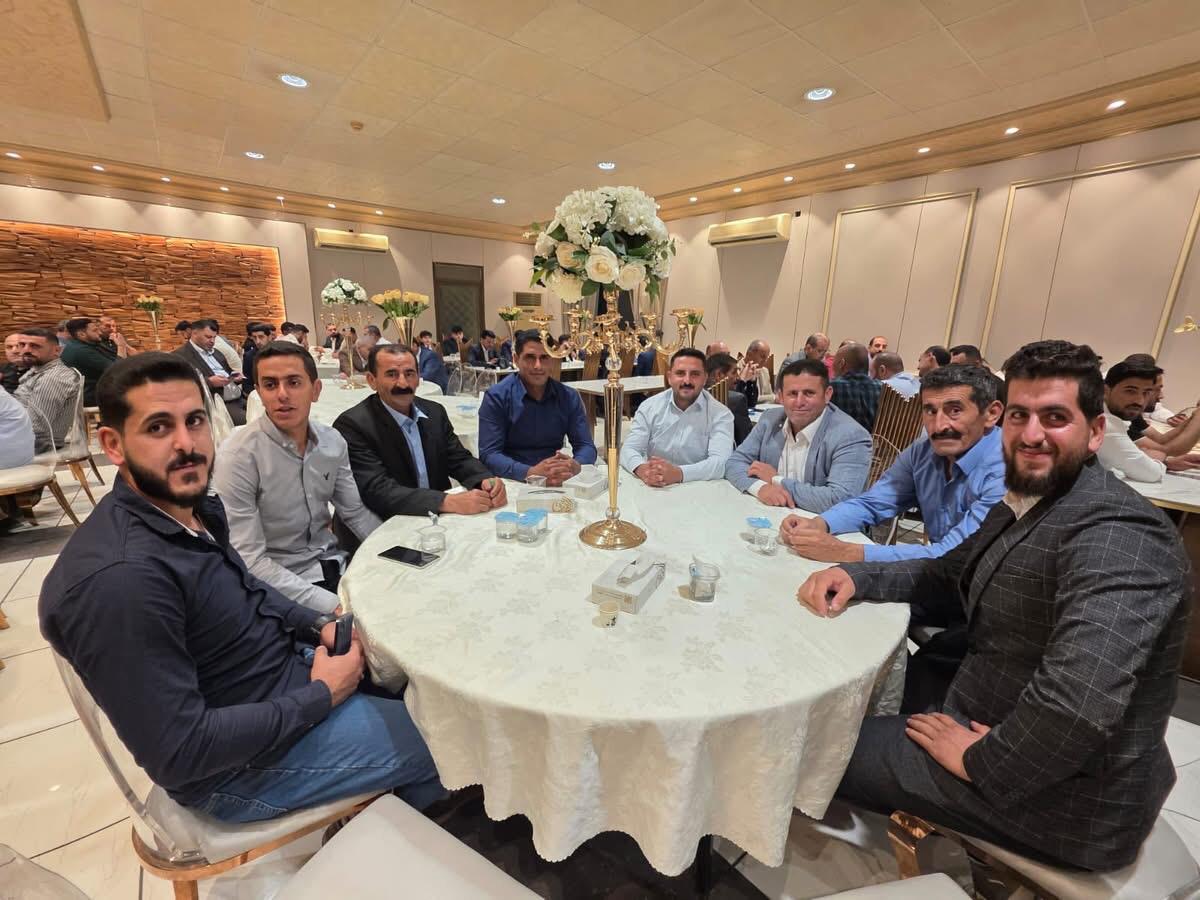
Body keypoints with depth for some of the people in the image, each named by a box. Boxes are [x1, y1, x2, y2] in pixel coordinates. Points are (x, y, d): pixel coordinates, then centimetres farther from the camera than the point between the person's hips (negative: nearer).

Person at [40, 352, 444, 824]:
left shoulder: (196, 506, -5)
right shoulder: (119, 579, -33)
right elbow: (179, 753, -29)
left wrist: (318, 625, -3)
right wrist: (321, 697, -21)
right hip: (238, 760, -7)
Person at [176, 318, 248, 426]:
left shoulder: (215, 352, 23)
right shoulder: (181, 356, -3)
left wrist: (236, 377, 7)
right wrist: (209, 382, -22)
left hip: (239, 399, 8)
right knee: (247, 421, -30)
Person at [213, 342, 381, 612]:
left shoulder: (333, 442, -2)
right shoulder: (238, 457, -18)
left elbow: (355, 512, 6)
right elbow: (249, 561, -19)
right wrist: (331, 604, -25)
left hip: (333, 562, 5)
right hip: (279, 581, -5)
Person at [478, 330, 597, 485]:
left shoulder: (568, 397, 4)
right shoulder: (496, 397, -6)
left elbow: (586, 446, 1)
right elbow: (489, 454, -13)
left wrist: (575, 466, -22)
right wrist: (530, 472, -29)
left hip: (556, 484, 3)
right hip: (512, 482, -2)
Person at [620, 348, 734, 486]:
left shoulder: (721, 414, -4)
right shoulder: (649, 407, 3)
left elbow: (721, 462, -17)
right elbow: (629, 449, -4)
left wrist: (679, 473, -33)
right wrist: (641, 469, -28)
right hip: (653, 489, 0)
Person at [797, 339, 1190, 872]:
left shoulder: (1115, 536, -28)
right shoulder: (1023, 505, 3)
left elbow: (1078, 703, -39)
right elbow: (949, 579, 12)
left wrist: (980, 760, -21)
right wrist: (857, 577, -7)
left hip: (1064, 792, -8)